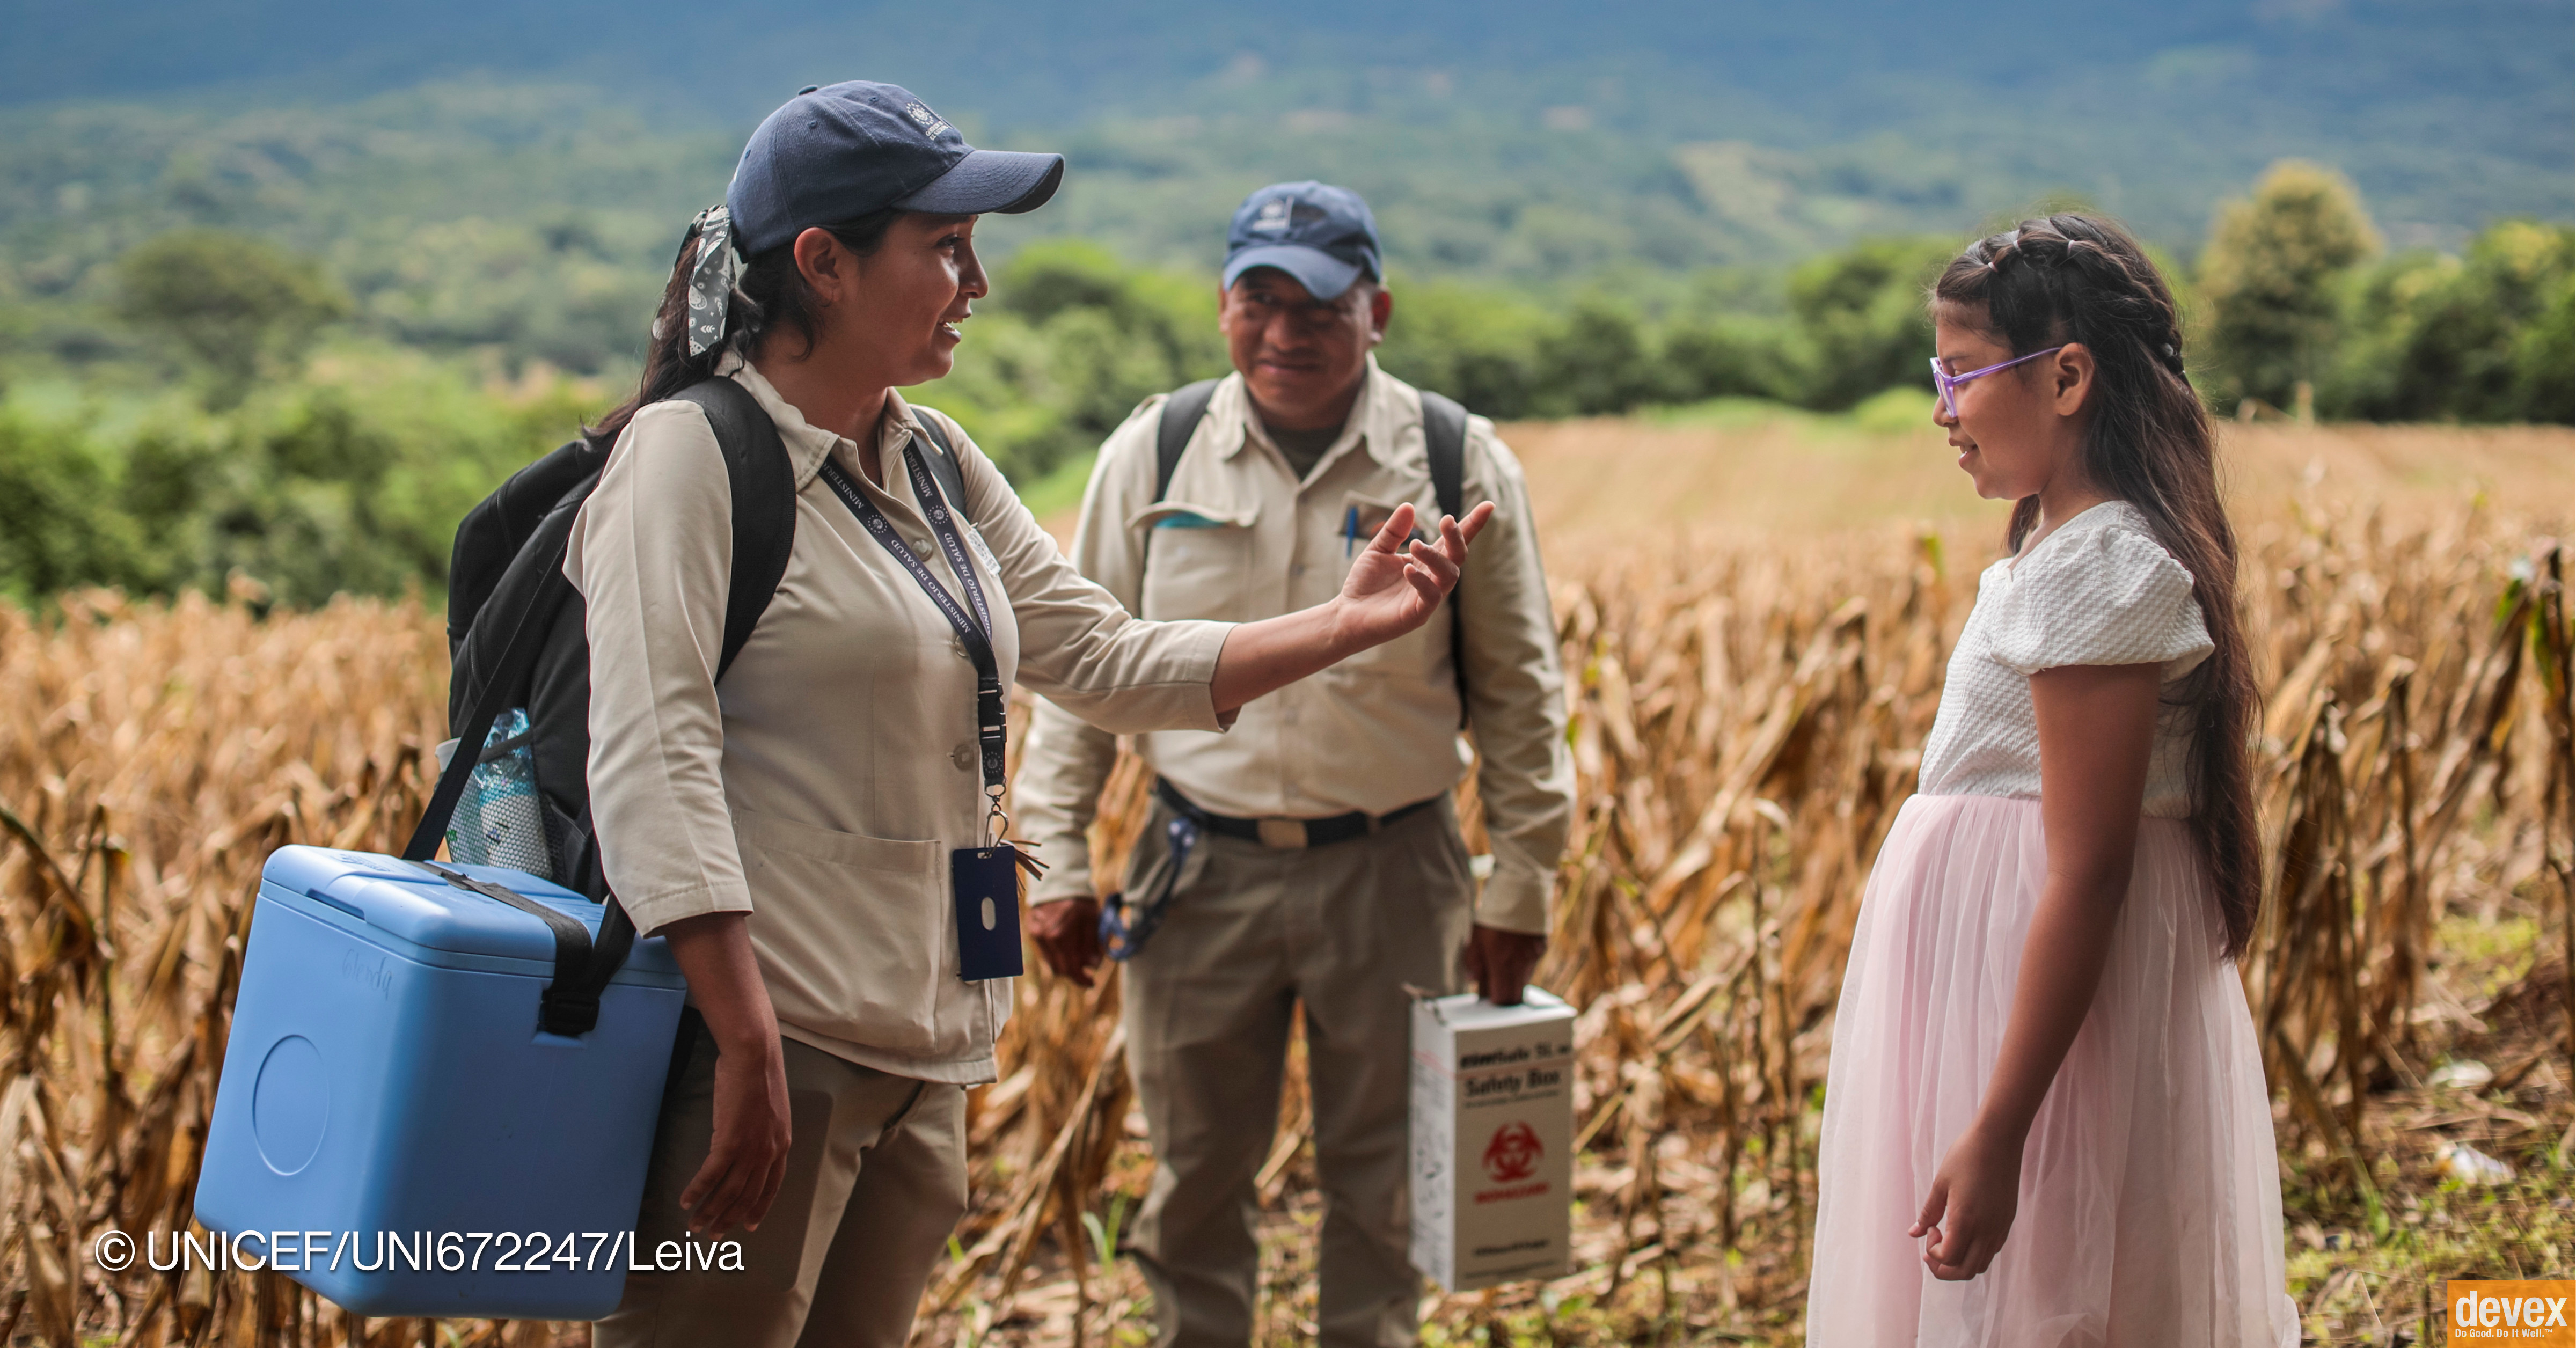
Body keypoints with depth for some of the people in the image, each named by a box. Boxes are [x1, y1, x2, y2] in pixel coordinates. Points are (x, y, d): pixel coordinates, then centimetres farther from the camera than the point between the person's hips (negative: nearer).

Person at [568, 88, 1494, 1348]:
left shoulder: (937, 464, 15)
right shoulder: (692, 455, -10)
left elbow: (1109, 661, 17)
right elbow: (651, 767, -19)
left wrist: (1342, 625, 7)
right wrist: (749, 1048, -25)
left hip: (924, 1057, 8)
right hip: (763, 1042, -8)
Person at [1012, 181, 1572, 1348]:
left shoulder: (1460, 464, -2)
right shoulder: (1152, 455, 1)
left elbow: (1518, 693, 3)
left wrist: (1520, 887, 1)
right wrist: (1059, 860, 2)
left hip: (1392, 873, -1)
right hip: (1201, 870, 1)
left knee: (1379, 1176, 11)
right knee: (1196, 1168, 11)